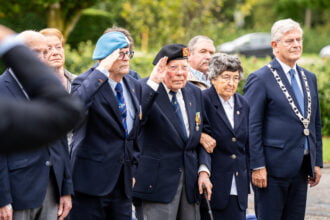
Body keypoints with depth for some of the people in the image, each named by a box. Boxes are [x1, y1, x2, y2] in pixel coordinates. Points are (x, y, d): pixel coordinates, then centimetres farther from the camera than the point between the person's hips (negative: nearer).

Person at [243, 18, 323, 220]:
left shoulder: (309, 78, 14)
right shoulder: (260, 79, -7)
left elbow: (315, 124, 18)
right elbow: (252, 127, -11)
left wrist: (317, 162, 13)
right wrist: (257, 166, -16)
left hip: (301, 168, 7)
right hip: (273, 167, -7)